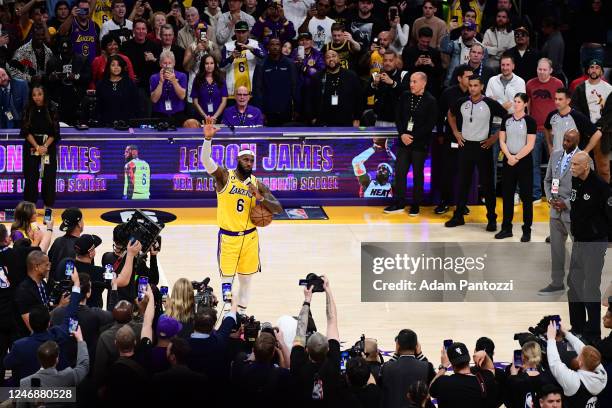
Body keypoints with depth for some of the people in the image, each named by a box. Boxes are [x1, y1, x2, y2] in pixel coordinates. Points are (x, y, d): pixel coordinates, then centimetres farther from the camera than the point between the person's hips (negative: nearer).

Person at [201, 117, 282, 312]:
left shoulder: (257, 184, 1)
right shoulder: (225, 177, -9)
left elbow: (278, 209, -2)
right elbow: (206, 160, -26)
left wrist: (260, 198, -20)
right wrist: (208, 138, -43)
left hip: (250, 237, 3)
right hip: (228, 237, -3)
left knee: (246, 279, 12)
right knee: (226, 281, 1)